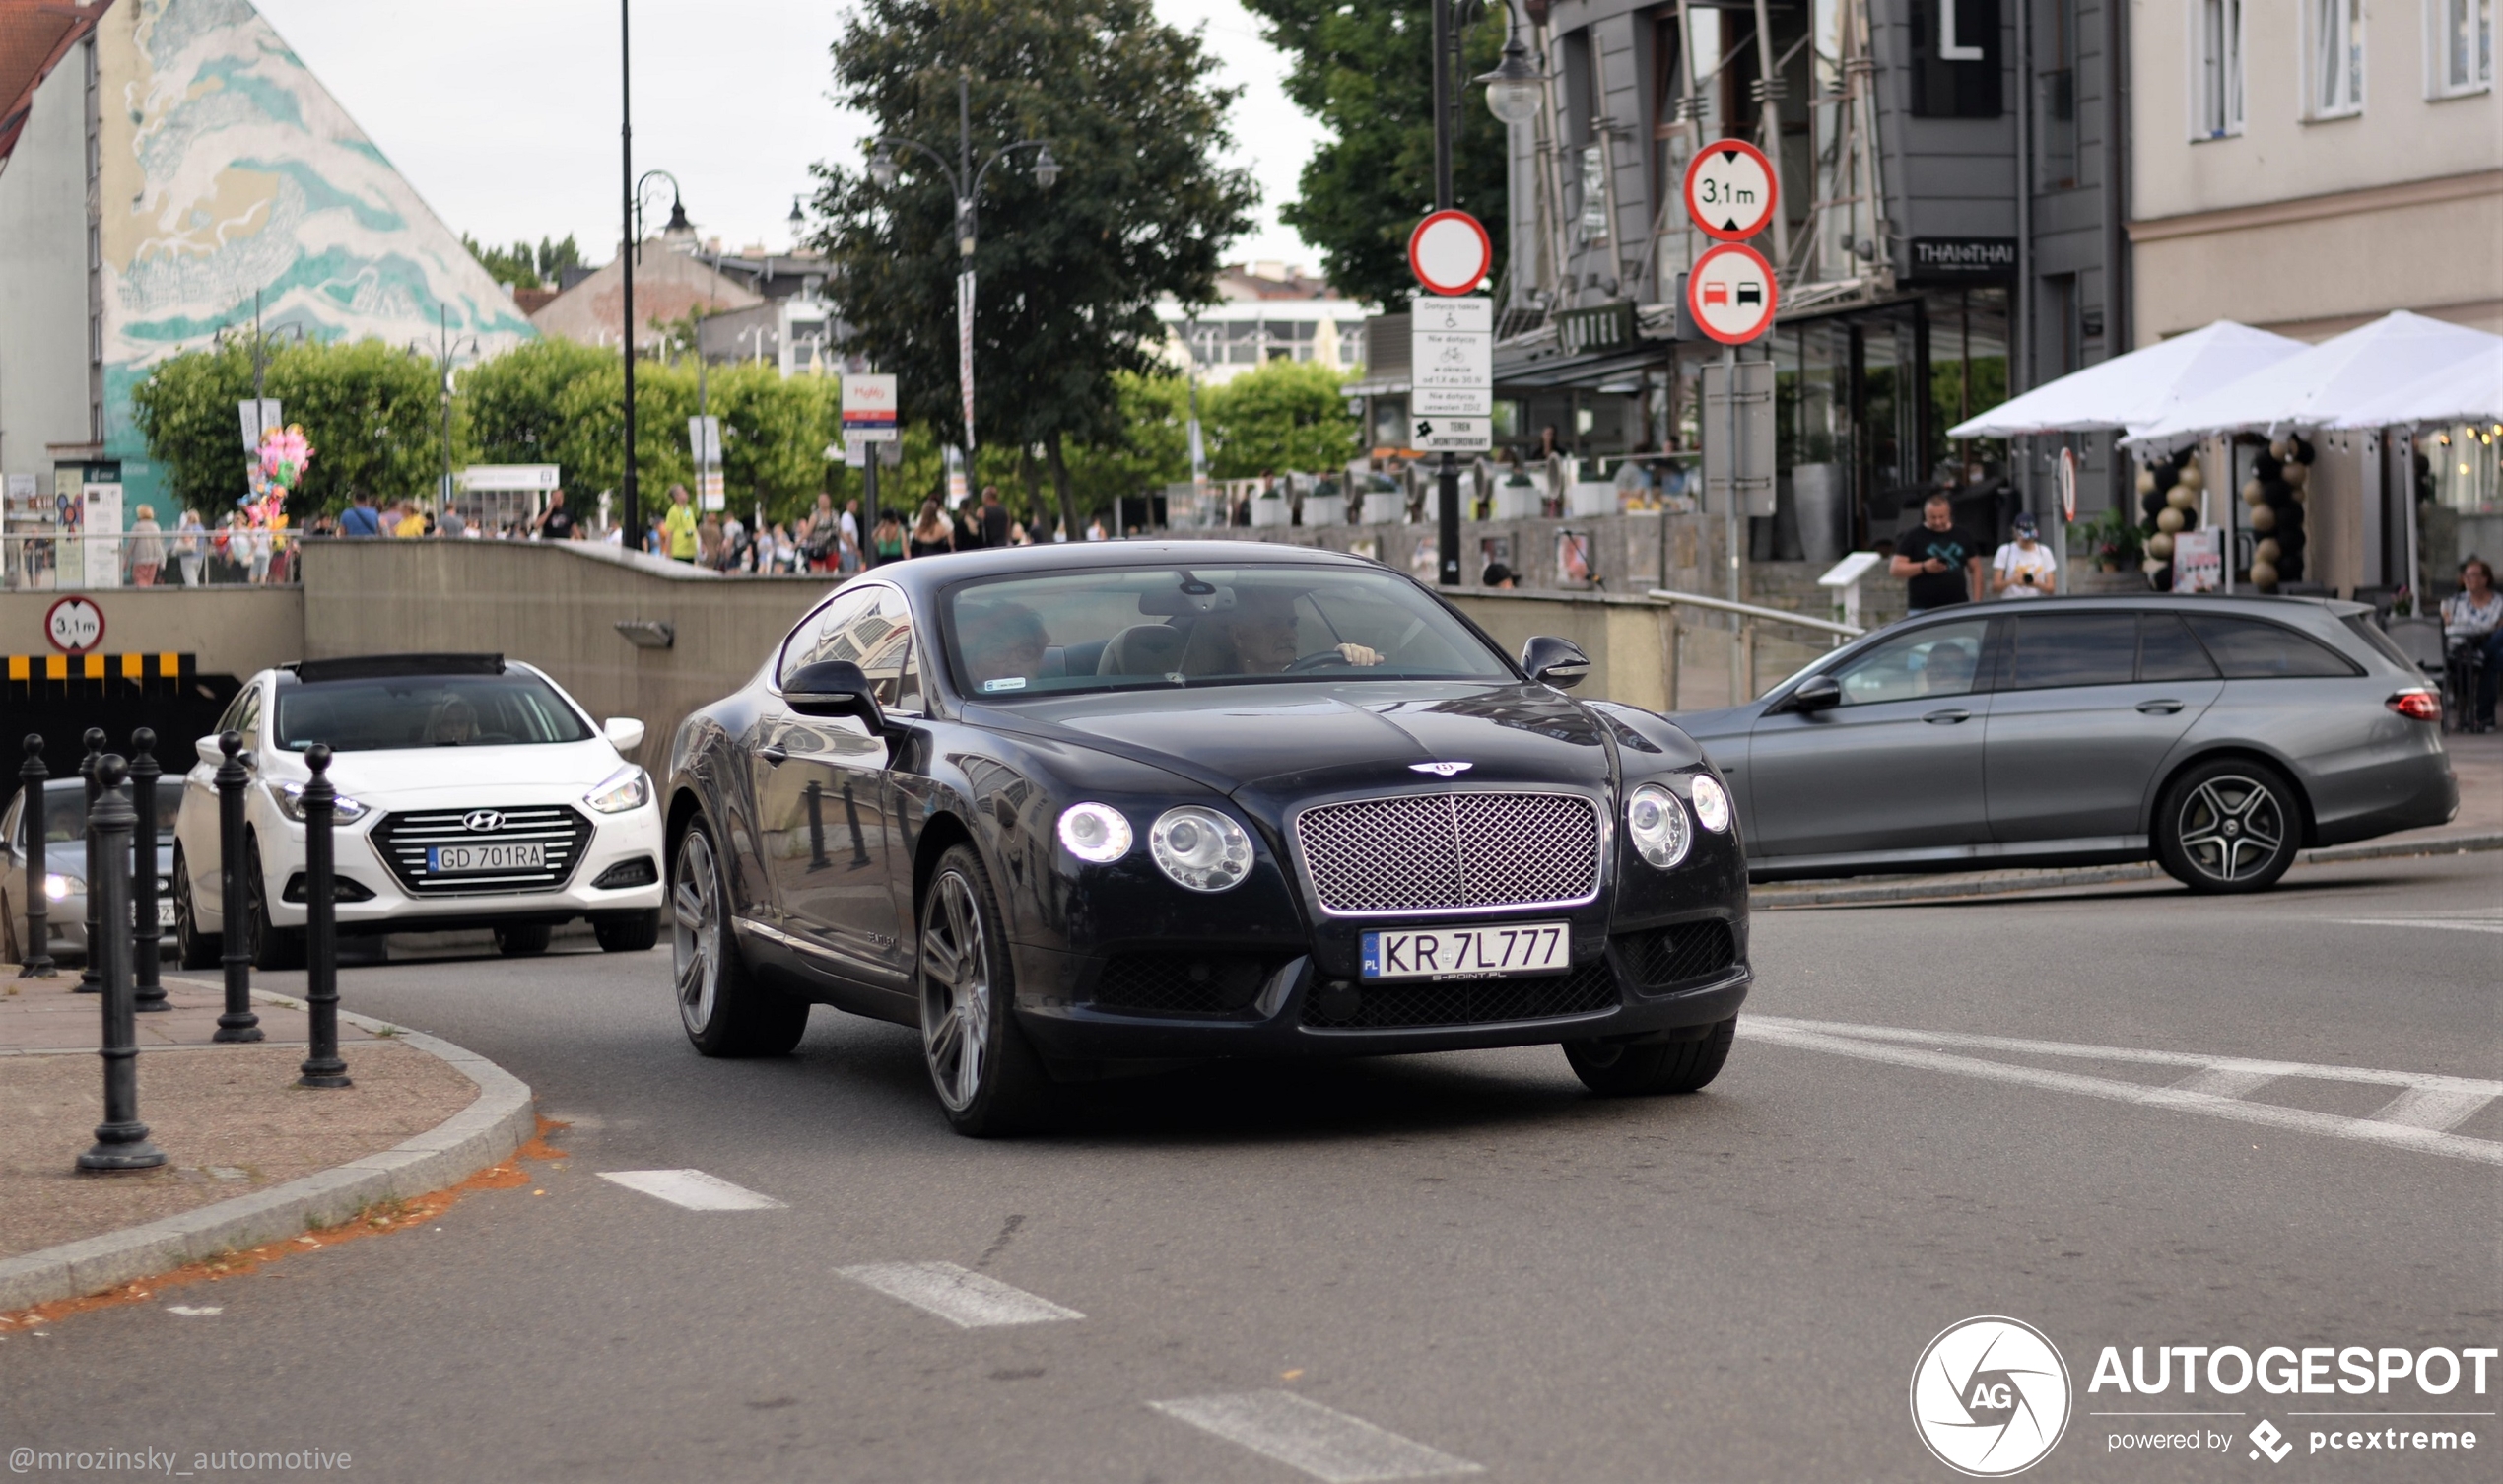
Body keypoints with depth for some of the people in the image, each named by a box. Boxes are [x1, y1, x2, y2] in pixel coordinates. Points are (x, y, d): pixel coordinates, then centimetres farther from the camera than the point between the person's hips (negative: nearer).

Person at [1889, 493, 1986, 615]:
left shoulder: (1963, 536, 12)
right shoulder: (1914, 537, 3)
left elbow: (1975, 569, 16)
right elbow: (1895, 568, 0)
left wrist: (1976, 603, 6)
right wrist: (1923, 567, -15)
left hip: (1958, 609, 3)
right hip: (1923, 609, -3)